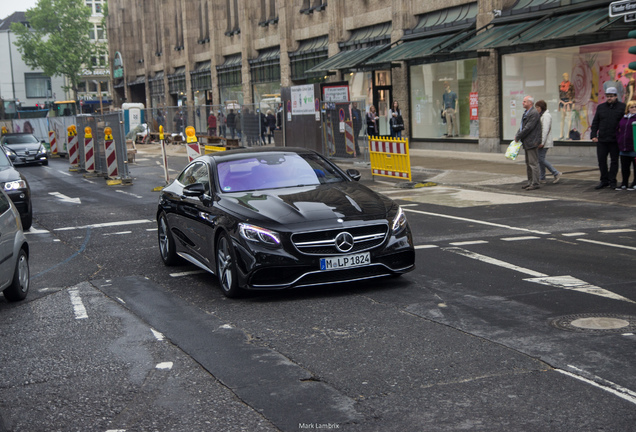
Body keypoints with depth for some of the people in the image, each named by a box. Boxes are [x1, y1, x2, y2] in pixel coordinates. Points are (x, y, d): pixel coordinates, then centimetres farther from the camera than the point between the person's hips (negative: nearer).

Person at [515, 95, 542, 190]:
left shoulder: (534, 113, -16)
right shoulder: (525, 113, 16)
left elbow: (528, 128, -20)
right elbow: (522, 126, 19)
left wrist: (518, 136, -12)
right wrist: (517, 135, 2)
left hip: (532, 142, -10)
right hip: (527, 143, 10)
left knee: (533, 163, -8)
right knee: (528, 163, 14)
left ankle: (535, 183, -5)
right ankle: (530, 182, 20)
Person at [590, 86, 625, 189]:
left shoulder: (622, 107, 1)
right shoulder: (600, 107, 9)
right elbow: (595, 122, 10)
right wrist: (593, 135, 1)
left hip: (615, 141, -2)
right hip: (602, 140, 3)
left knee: (614, 160, 6)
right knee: (601, 160, 3)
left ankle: (612, 181, 14)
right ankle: (604, 180, 13)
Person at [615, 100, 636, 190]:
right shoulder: (623, 119, 13)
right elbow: (618, 131, 18)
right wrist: (619, 141, 6)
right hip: (623, 149, 5)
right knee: (624, 167, 10)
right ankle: (624, 184, 19)